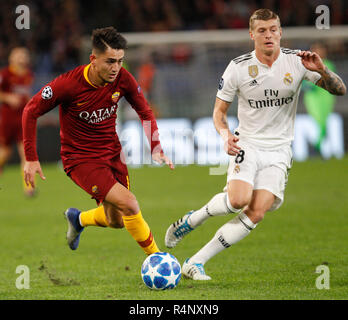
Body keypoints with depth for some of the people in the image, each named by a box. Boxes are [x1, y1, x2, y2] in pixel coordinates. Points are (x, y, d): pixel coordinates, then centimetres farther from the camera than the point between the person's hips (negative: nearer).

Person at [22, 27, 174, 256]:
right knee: (129, 203, -22)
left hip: (112, 153, 5)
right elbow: (31, 111, -12)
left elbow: (145, 112, 5)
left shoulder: (122, 79, -12)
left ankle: (78, 219, 42)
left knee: (116, 221, 10)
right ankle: (156, 257, -3)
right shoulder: (69, 84, -24)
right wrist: (31, 158, -13)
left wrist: (156, 149, -8)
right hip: (80, 158, -5)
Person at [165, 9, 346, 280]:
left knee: (257, 213, -15)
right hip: (247, 145, -1)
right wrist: (226, 135, -15)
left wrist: (321, 70, -25)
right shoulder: (239, 67, -5)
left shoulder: (296, 61, -4)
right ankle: (192, 219, 0)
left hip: (278, 152, 1)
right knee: (239, 199, -28)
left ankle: (195, 262, -8)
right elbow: (220, 109, 5)